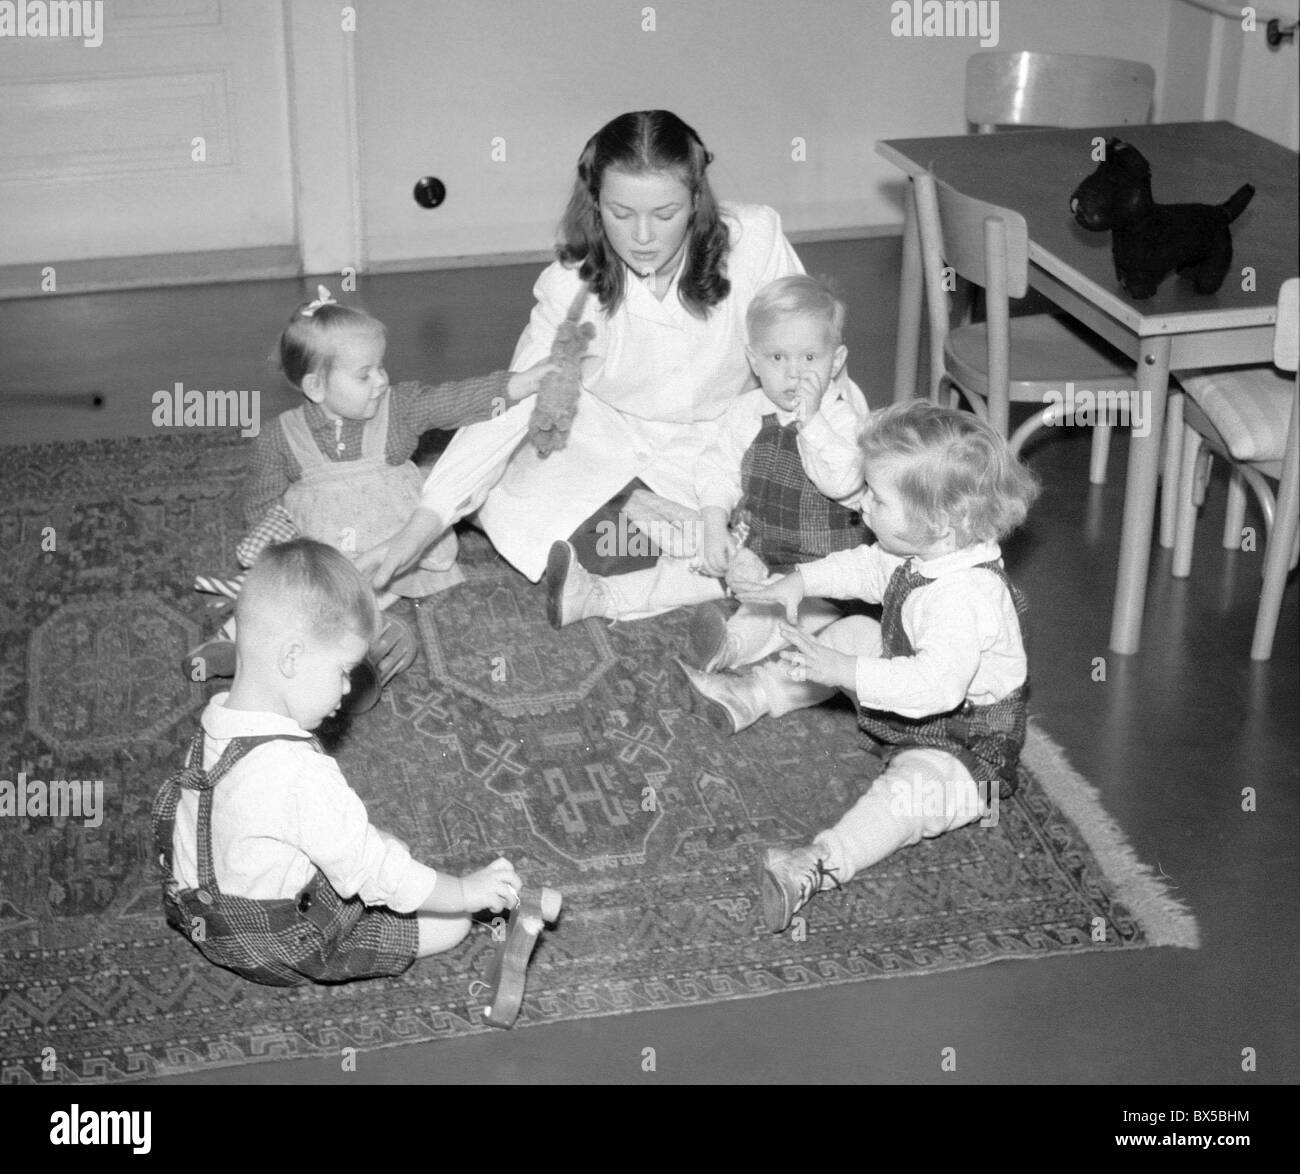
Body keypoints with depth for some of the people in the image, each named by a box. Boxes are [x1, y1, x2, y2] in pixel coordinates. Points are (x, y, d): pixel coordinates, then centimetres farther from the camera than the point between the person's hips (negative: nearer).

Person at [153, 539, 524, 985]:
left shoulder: (217, 722, -10)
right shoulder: (301, 777, -37)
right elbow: (375, 872, -28)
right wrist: (468, 890, -16)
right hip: (281, 954, -8)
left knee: (388, 844, 20)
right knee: (450, 923, -1)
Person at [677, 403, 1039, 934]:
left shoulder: (965, 596, -37)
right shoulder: (928, 552, -6)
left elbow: (937, 684, -49)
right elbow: (866, 568, 16)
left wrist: (845, 673, -52)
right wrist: (801, 580, 8)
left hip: (965, 747, -11)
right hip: (909, 704, 11)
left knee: (911, 789, -40)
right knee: (852, 632, 21)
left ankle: (816, 865, -60)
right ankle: (746, 697, 26)